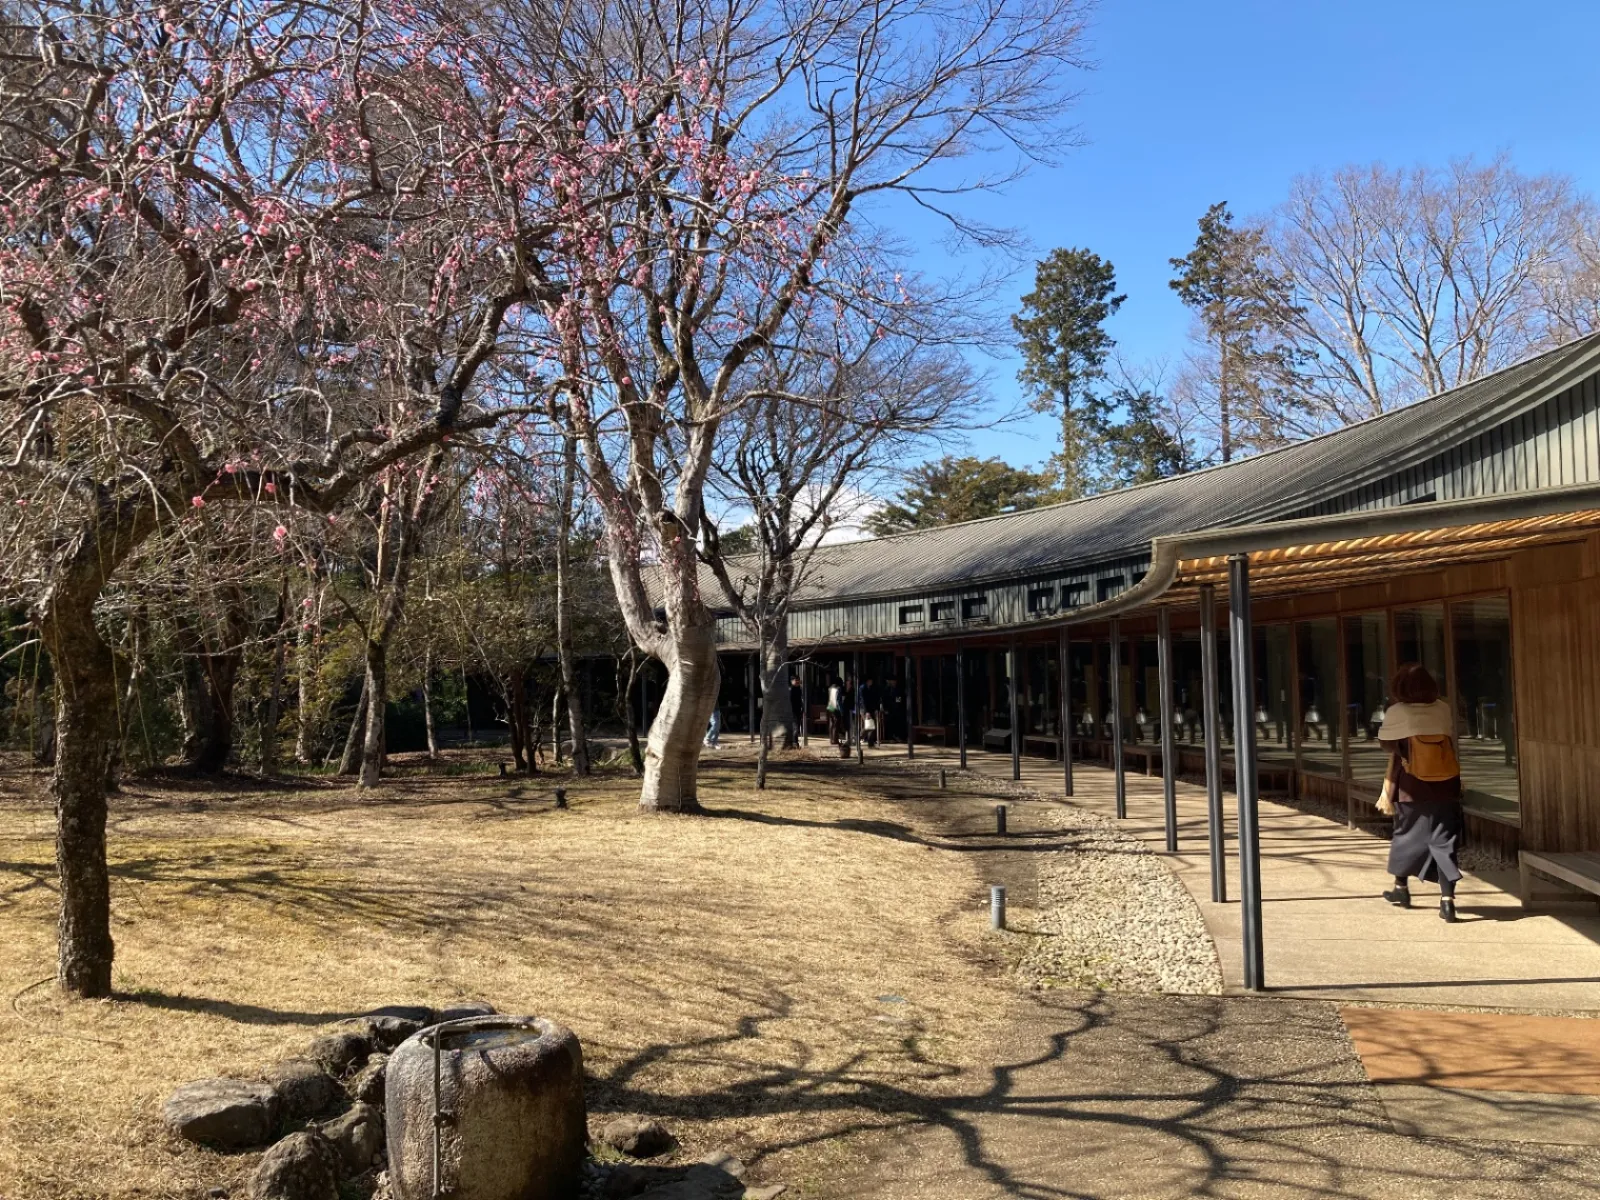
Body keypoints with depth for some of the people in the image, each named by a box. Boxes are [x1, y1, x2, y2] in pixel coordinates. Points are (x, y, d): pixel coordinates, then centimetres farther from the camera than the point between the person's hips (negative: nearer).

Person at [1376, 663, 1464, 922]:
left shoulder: (1397, 713, -6)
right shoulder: (1443, 710, 2)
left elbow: (1386, 744, 4)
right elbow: (1452, 742, 9)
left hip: (1413, 787, -1)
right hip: (1446, 784, 2)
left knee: (1406, 835, 17)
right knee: (1445, 839, 3)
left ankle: (1401, 889, 31)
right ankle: (1447, 900, -5)